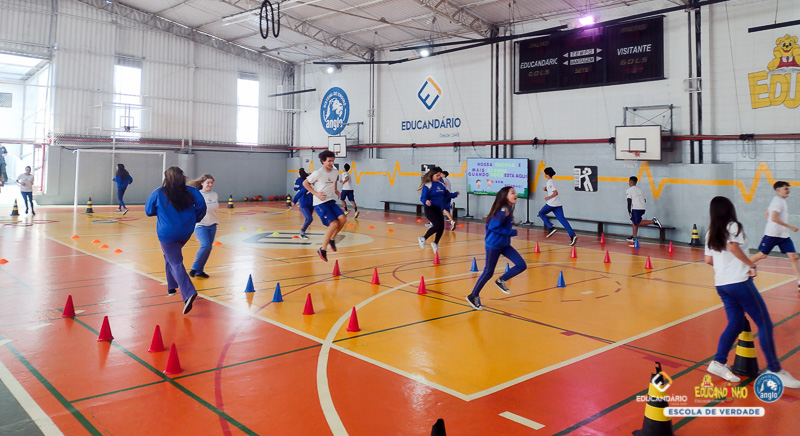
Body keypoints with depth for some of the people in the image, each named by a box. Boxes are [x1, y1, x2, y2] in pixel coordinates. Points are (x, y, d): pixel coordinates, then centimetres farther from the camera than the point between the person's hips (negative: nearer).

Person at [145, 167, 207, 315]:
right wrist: (195, 218, 5)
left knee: (176, 263, -5)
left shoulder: (158, 194, -5)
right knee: (170, 256, 28)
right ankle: (171, 287, 31)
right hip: (186, 232, 4)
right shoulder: (190, 191, 0)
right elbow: (201, 203, -10)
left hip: (167, 234, -4)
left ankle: (188, 293, -24)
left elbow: (148, 211, 2)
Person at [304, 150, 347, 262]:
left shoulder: (335, 173, 6)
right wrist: (316, 193, -13)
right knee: (334, 224, -18)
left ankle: (332, 239, 11)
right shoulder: (318, 173, -12)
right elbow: (305, 183, -4)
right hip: (320, 203, -6)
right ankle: (322, 250, -3)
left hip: (331, 201, 6)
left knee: (343, 219, -16)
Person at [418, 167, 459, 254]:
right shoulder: (427, 185, -11)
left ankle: (435, 243, 27)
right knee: (438, 225, -20)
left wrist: (455, 194, 14)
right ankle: (423, 239, 2)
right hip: (430, 209, -7)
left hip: (438, 209, 7)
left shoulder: (441, 184, 9)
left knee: (441, 227, 1)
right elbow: (422, 198, -16)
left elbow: (447, 194, 22)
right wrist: (426, 201, -36)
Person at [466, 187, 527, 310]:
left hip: (504, 245, 9)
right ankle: (473, 296, 18)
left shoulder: (508, 209, 7)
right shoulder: (503, 211, -20)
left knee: (522, 265, 0)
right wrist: (512, 232, -20)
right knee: (488, 272, 2)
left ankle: (501, 281, 16)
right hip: (494, 245, -9)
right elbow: (493, 227, -25)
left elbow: (488, 223, 13)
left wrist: (487, 239, 17)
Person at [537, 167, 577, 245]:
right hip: (558, 204, 8)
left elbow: (555, 193, -19)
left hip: (551, 204, -8)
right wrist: (546, 189, 15)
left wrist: (548, 197, -10)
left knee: (541, 213, 13)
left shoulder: (550, 182, -11)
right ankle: (572, 235, -11)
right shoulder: (551, 181, 19)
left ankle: (551, 228, 0)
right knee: (562, 219, 1)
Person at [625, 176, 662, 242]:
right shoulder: (639, 189, 18)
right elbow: (644, 200, 17)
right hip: (642, 208, 8)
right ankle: (634, 237, 15)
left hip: (636, 209, -8)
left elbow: (629, 201, -9)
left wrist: (629, 211, -7)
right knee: (634, 221, 15)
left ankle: (653, 221, -19)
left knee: (638, 223, -6)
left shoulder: (629, 190, -1)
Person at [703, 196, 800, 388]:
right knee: (764, 323, -1)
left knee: (736, 324, 14)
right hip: (739, 281, -7)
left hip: (721, 284, 7)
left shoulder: (710, 233, 13)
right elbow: (733, 247, -22)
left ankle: (718, 362, 8)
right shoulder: (733, 226, -4)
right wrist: (751, 264, -12)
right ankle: (774, 370, 0)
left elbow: (708, 260, 9)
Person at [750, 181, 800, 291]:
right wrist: (790, 227, -20)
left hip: (784, 235, 9)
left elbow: (766, 213, 26)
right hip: (772, 235, -8)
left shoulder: (781, 201, 16)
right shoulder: (777, 201, -13)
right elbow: (774, 218, -23)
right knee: (762, 255, -1)